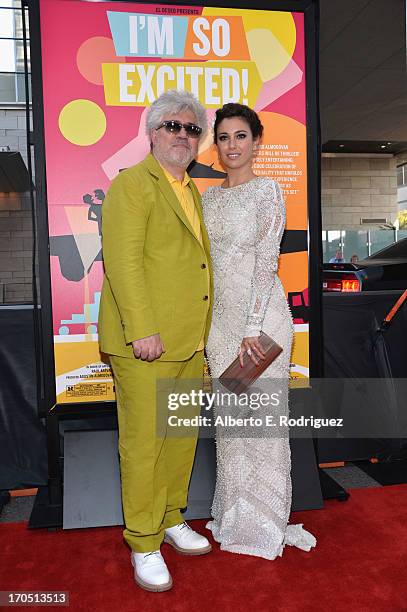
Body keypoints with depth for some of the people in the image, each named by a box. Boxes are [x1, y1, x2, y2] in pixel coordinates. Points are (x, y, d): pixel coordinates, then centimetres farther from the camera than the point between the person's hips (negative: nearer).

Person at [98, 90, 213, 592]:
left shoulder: (191, 190, 19)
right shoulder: (131, 184, -5)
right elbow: (123, 261, -16)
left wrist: (201, 331, 16)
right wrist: (142, 331, -21)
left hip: (190, 341, 8)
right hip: (146, 342, -8)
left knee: (182, 437, 17)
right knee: (143, 442, 2)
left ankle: (171, 519, 36)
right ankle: (143, 544, 20)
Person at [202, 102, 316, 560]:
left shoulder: (266, 191, -5)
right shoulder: (210, 196, 14)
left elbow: (266, 262, -13)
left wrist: (253, 328, -18)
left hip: (259, 315, -6)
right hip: (219, 316, 7)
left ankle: (265, 521, 22)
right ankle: (234, 513, 31)